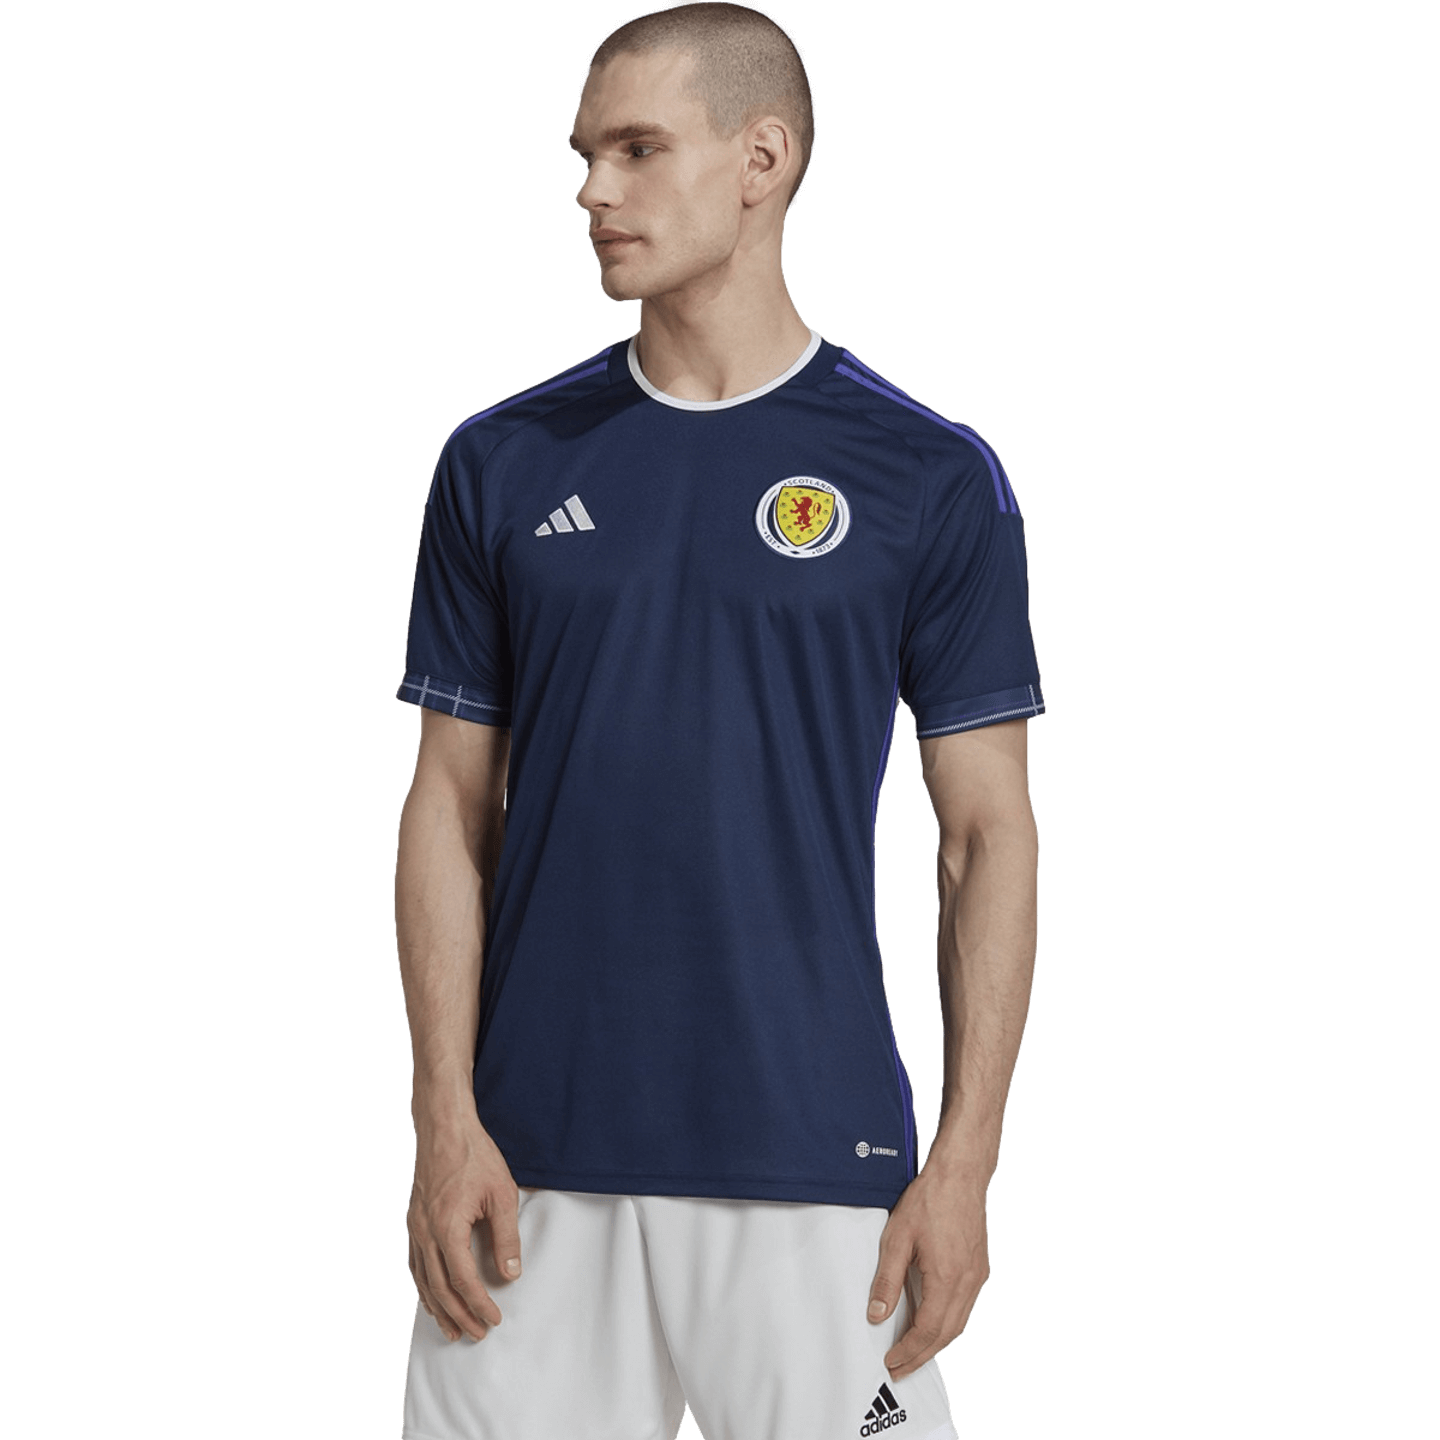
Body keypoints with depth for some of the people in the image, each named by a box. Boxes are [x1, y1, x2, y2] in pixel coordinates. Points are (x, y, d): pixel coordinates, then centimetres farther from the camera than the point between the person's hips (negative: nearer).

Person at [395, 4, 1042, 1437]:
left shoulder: (932, 478, 0)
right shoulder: (500, 463, 7)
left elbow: (988, 834, 1)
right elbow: (452, 807, 8)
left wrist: (965, 1159, -6)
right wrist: (445, 1121, -2)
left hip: (815, 1161, -2)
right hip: (535, 1166, 2)